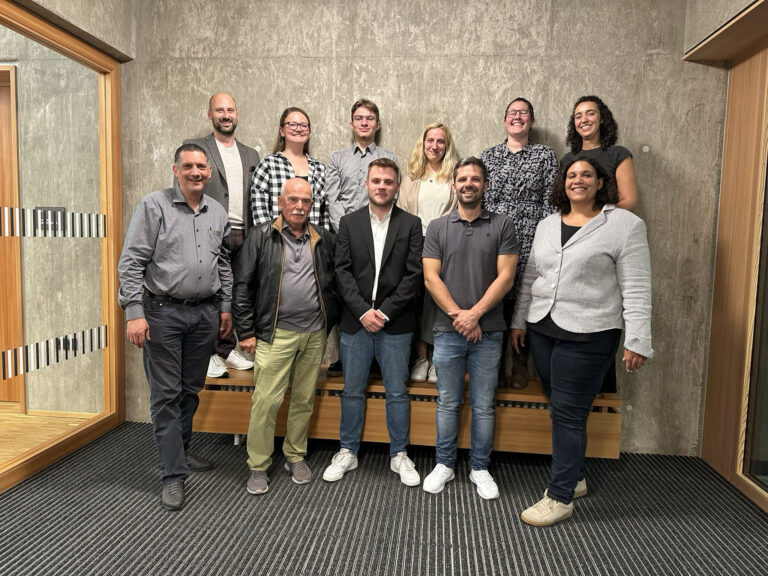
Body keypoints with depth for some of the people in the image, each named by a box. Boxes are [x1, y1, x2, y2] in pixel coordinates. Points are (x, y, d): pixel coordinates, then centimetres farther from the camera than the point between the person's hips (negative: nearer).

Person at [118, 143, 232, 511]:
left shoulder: (218, 213, 10)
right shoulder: (154, 206, -5)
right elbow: (131, 261, -9)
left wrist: (225, 306, 13)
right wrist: (134, 313, -15)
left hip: (206, 313, 5)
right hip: (163, 312, -4)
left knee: (191, 390, 15)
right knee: (166, 394, 1)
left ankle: (180, 450, 34)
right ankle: (174, 474, 10)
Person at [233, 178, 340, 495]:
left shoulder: (324, 239, 9)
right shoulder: (261, 236, 0)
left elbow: (336, 282, 15)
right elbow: (243, 286, -2)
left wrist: (330, 320, 6)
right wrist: (247, 332, -4)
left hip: (315, 334, 3)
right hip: (275, 334, -3)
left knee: (304, 399, 13)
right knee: (267, 401, -1)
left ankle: (296, 457, 30)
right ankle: (258, 467, 15)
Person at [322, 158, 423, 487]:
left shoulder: (411, 225, 3)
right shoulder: (349, 223, 7)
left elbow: (414, 274, -4)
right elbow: (343, 271, 0)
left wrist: (385, 312, -11)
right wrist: (363, 311, -11)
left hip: (395, 324, -1)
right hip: (356, 321, 1)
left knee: (398, 392, 8)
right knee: (352, 391, 11)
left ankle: (399, 455, 24)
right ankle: (348, 453, 26)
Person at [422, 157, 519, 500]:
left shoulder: (503, 226, 3)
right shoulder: (438, 227, 6)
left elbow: (506, 276, -5)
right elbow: (431, 277, -1)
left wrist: (474, 313, -13)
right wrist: (458, 315, -10)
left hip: (488, 332, 0)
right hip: (448, 330, 1)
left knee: (483, 405, 9)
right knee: (447, 403, 11)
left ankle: (480, 468, 26)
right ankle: (444, 464, 27)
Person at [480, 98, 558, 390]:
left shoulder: (545, 155, 9)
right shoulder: (489, 155, 14)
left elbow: (551, 201, 3)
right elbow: (478, 196, 11)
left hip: (529, 237, -1)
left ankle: (520, 364, 14)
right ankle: (497, 360, 16)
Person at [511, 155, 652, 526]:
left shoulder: (625, 224, -4)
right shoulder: (547, 225, 13)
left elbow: (636, 288, -8)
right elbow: (530, 277, 16)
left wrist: (637, 340, -12)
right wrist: (519, 321, 16)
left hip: (587, 336, -6)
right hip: (542, 329, 6)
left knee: (568, 413, -3)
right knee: (560, 409, 14)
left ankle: (560, 497, 10)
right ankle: (574, 477, 32)